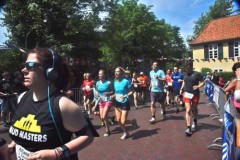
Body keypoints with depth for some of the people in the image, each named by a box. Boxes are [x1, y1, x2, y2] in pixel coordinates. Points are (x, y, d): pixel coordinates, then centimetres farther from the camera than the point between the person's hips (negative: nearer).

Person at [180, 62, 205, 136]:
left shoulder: (197, 74, -8)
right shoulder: (185, 74, 6)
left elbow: (202, 82, -5)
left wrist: (198, 86, -24)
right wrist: (181, 89, 6)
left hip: (195, 94, -2)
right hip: (187, 94, 2)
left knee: (194, 109, 17)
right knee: (188, 110, -6)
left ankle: (194, 121, 47)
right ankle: (189, 128, -7)